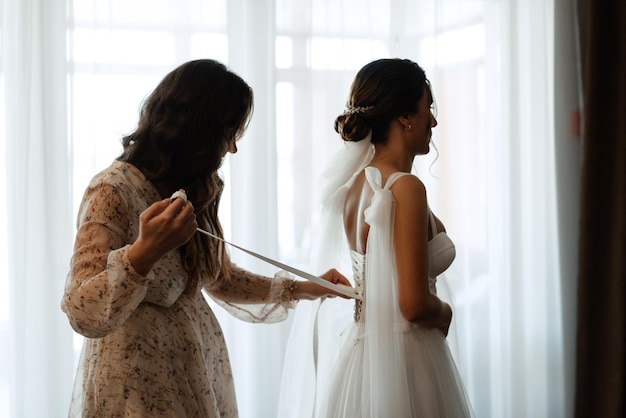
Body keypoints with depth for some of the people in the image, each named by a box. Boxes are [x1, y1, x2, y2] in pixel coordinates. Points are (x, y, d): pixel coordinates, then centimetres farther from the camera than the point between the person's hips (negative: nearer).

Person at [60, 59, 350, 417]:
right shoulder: (113, 192, -19)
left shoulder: (197, 191, 6)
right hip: (139, 385, -7)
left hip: (200, 373, 8)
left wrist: (301, 289, 16)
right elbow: (85, 315, -25)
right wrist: (144, 251, -39)